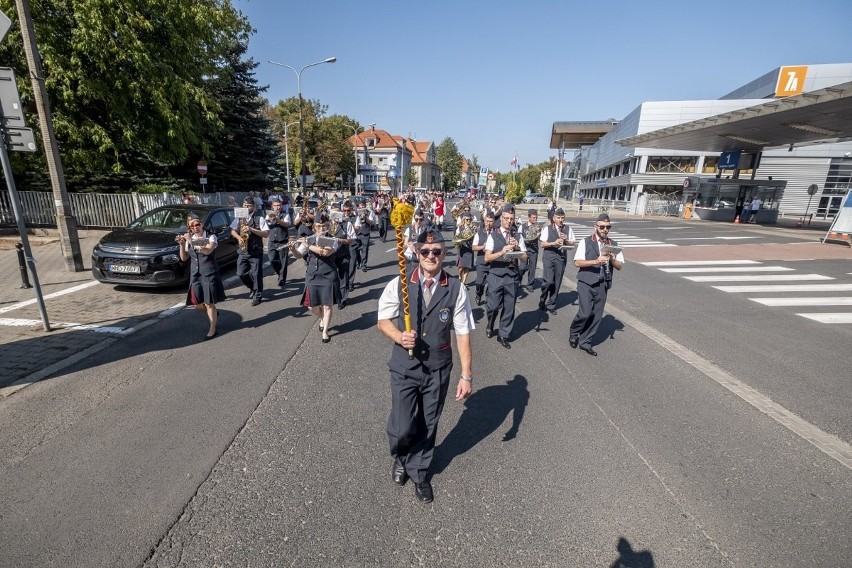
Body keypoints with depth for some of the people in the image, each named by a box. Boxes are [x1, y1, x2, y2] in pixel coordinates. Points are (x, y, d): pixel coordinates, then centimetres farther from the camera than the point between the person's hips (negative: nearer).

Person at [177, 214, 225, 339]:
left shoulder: (211, 236, -6)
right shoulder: (189, 238, 10)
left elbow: (208, 251, -24)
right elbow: (184, 258, 8)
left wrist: (192, 241, -27)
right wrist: (182, 244, -6)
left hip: (209, 273, -5)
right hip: (195, 274, 6)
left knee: (209, 303, -2)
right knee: (196, 303, 6)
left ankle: (212, 329, 11)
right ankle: (213, 314, 35)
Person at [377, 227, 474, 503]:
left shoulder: (456, 289, -11)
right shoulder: (398, 285, -10)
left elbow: (463, 333, -7)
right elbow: (383, 320, 2)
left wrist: (466, 375, -6)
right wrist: (399, 336, -19)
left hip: (438, 370, 1)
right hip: (404, 367, 0)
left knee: (428, 426, 16)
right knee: (402, 428, 2)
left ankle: (418, 472, 46)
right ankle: (400, 457, 42)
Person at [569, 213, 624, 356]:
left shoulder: (613, 245, 9)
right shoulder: (585, 242, -3)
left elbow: (620, 266, 8)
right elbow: (577, 262, -10)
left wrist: (612, 259, -12)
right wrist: (596, 261, -22)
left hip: (603, 285, 4)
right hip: (586, 283, -4)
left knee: (597, 315, 6)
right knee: (585, 312, -12)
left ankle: (585, 342, 20)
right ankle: (573, 333, 16)